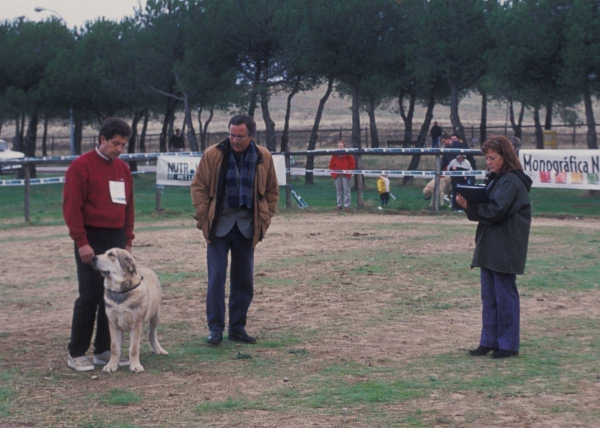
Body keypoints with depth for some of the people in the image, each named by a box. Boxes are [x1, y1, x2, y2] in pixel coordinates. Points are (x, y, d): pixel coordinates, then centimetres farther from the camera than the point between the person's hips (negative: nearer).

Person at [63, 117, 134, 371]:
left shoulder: (123, 169, 12)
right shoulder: (81, 166, -9)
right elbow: (71, 207, -13)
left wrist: (127, 241, 12)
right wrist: (81, 242, -17)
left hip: (117, 239, 7)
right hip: (92, 240, -6)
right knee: (90, 296, -6)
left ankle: (104, 350, 15)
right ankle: (76, 353, 3)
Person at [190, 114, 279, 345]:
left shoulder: (263, 158, 1)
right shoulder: (213, 154, -6)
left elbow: (271, 191, 12)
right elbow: (198, 186, -2)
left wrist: (265, 218, 5)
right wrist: (204, 217, -7)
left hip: (246, 227, 3)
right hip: (219, 225, -3)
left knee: (244, 279, 8)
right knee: (216, 277, -4)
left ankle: (237, 327, 18)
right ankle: (215, 328, 2)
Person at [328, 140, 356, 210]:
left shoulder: (348, 155, 2)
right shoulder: (335, 155, 12)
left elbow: (353, 164, 1)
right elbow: (331, 165, 18)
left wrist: (349, 172, -7)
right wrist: (333, 172, 5)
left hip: (345, 175, -4)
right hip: (337, 175, 4)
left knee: (346, 190, -7)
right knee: (339, 191, 6)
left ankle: (347, 205, -7)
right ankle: (339, 205, 10)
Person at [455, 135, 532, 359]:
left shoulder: (512, 182, -14)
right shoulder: (494, 179, 15)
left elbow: (495, 211, -22)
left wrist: (470, 206, -14)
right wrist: (469, 204, -5)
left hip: (505, 249, -9)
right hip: (489, 246, 9)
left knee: (505, 295, -2)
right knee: (489, 296, 12)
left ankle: (508, 344, 6)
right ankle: (489, 341, 18)